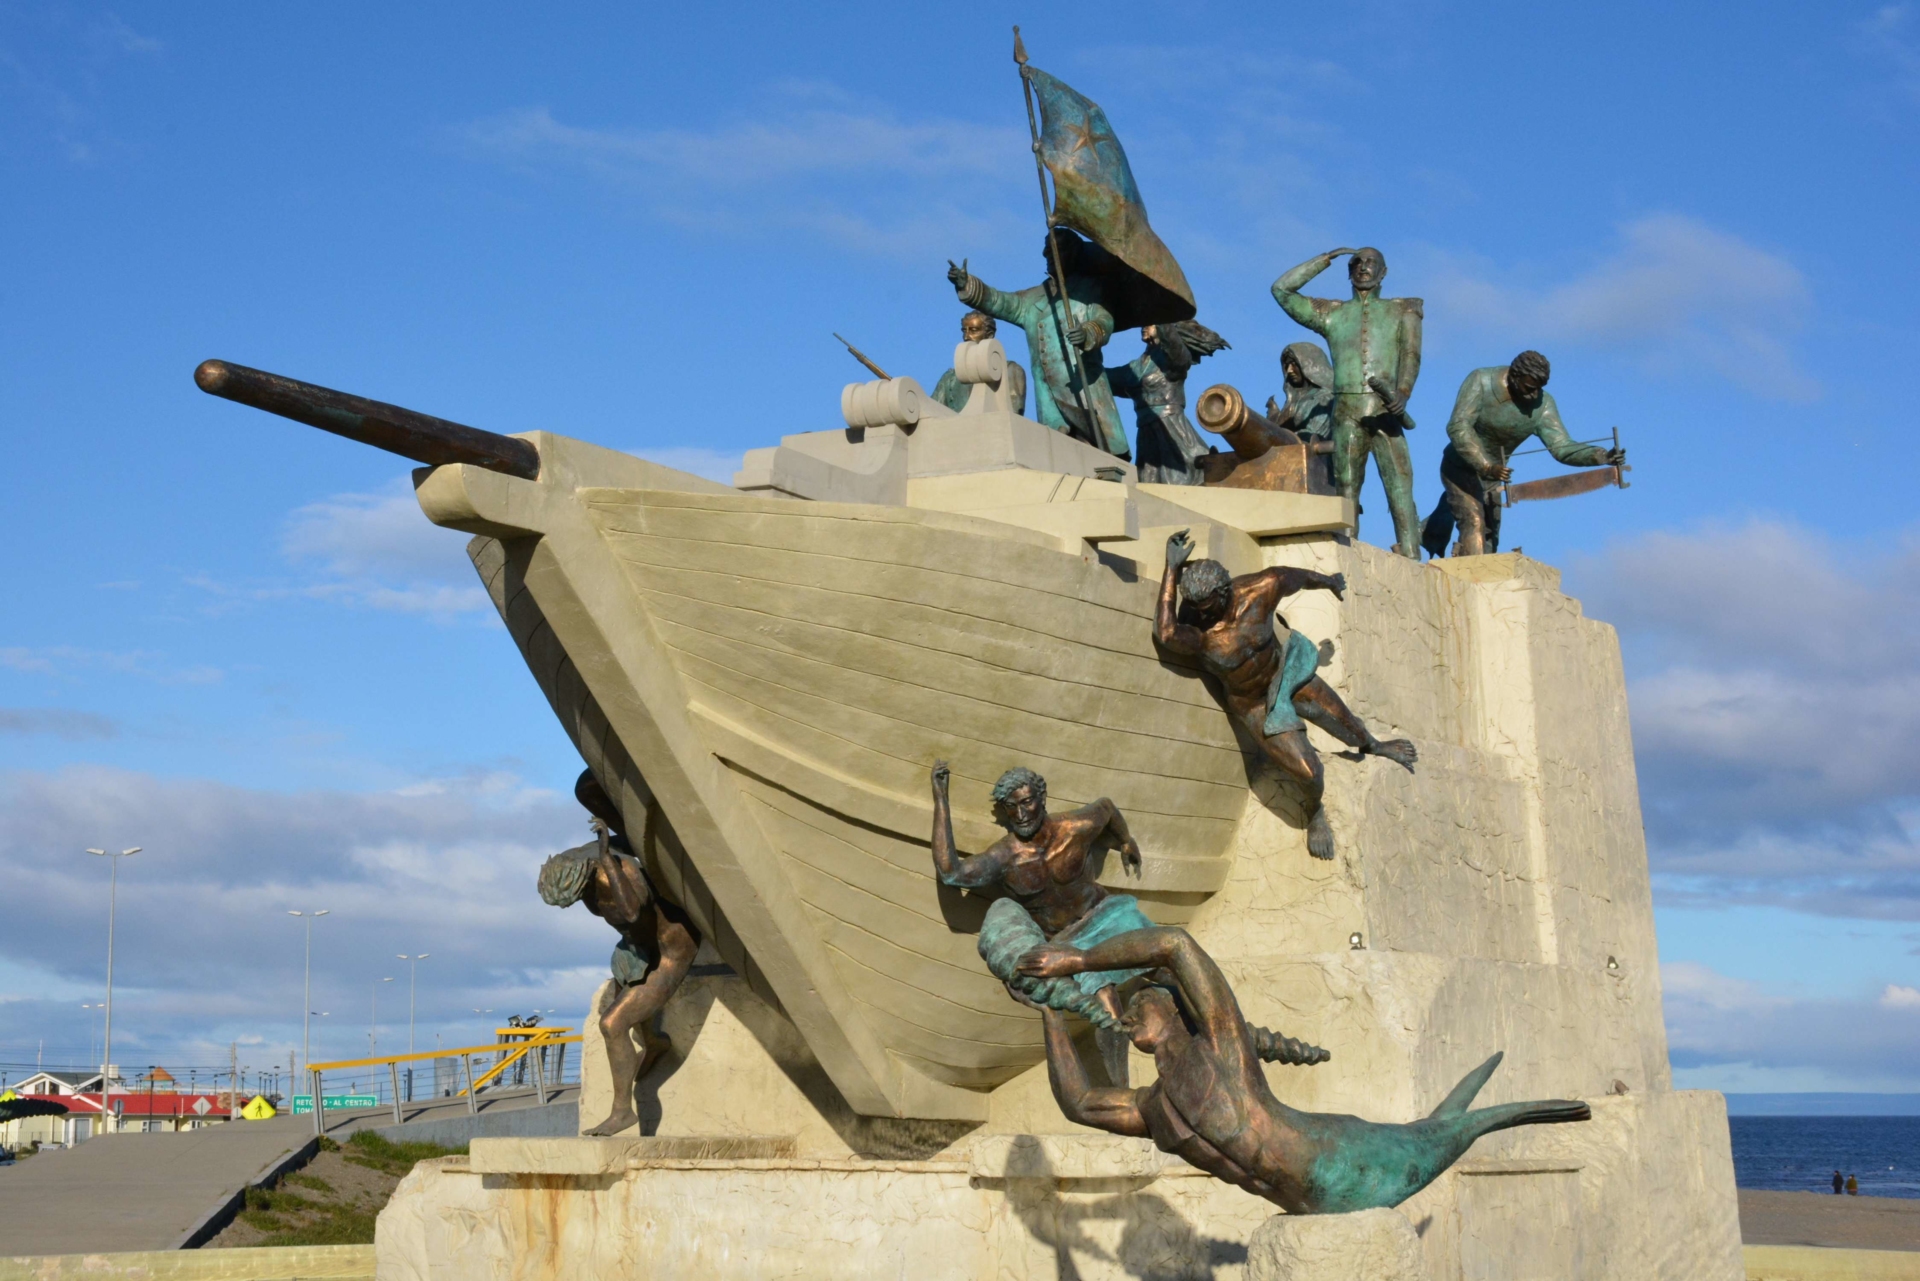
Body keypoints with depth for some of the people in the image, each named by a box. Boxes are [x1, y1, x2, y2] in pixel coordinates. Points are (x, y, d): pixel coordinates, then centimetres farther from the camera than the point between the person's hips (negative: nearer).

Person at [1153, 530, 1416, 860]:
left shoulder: (1256, 591, -27)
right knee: (1309, 773, -6)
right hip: (1257, 705, -2)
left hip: (1288, 670, 3)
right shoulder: (1195, 628, -33)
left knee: (1346, 723, 21)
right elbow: (1166, 635, -57)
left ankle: (1373, 746, 60)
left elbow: (1293, 577, -5)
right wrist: (1172, 570, -59)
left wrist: (1328, 581, 16)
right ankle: (1315, 814, 31)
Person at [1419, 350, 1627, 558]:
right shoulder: (1481, 381, -24)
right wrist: (1486, 466, -44)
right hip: (1460, 468, -5)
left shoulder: (1543, 406, -16)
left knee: (1489, 537, 8)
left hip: (1493, 474, 5)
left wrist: (1603, 456, -39)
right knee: (1473, 521, -23)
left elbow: (1561, 447, -21)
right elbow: (1458, 426, -33)